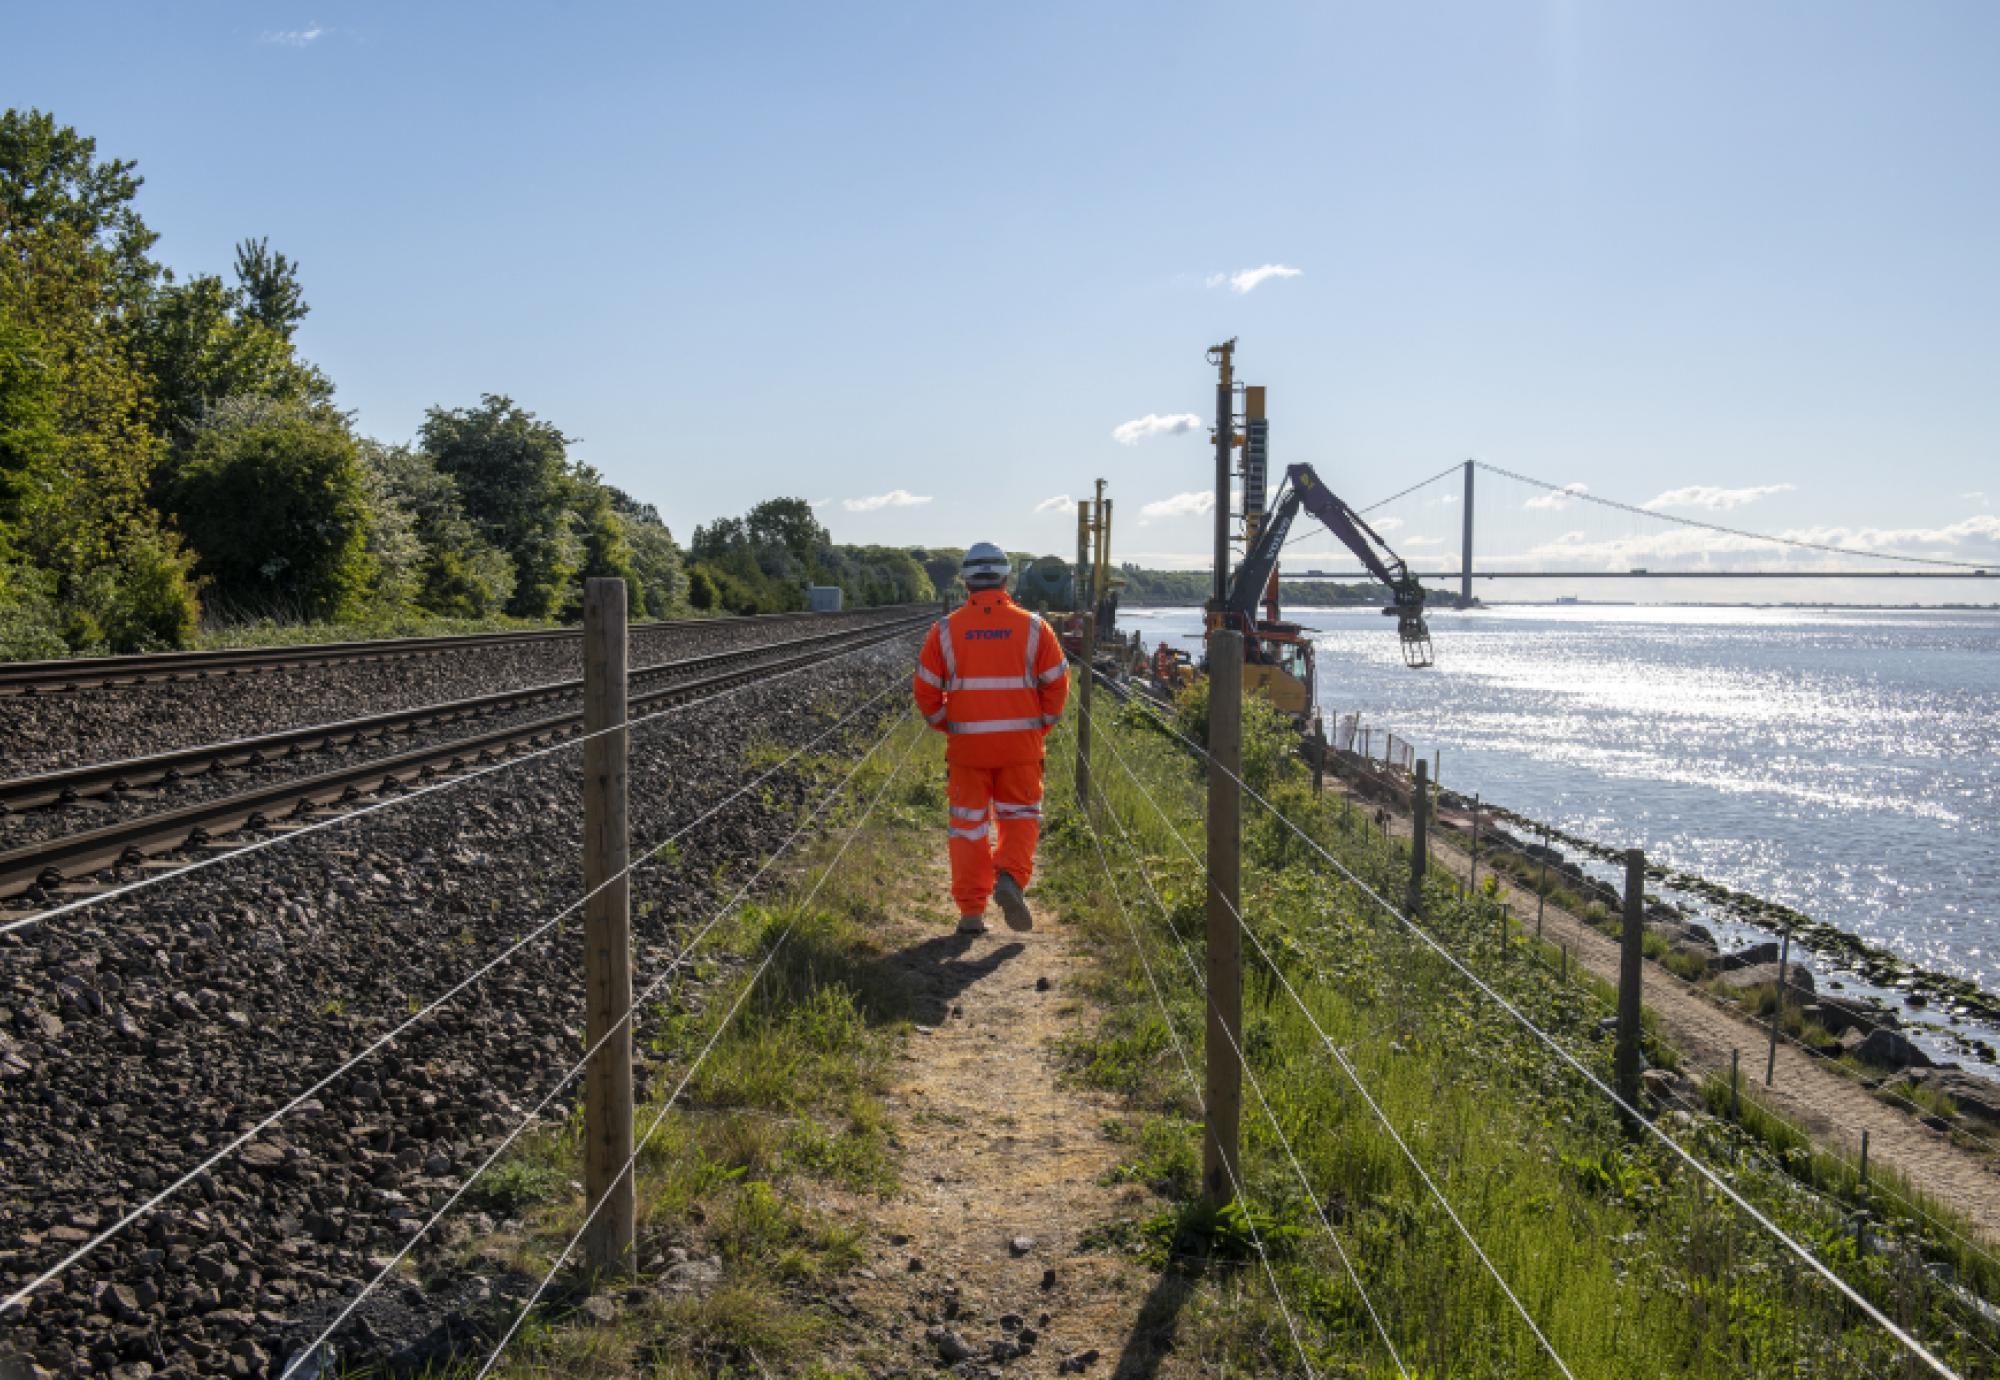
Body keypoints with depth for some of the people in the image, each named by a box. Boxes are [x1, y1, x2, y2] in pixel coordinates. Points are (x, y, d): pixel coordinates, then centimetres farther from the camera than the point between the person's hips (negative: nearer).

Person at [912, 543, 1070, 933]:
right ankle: (1010, 879, -11)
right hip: (1021, 745, 0)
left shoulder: (946, 629, -1)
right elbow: (1057, 683, -2)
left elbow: (925, 689, -1)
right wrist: (1040, 726, 10)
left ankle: (971, 913, 9)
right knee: (1019, 817, 14)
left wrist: (947, 726, 12)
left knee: (969, 826, 9)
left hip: (967, 744, 0)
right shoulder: (1032, 626, -1)